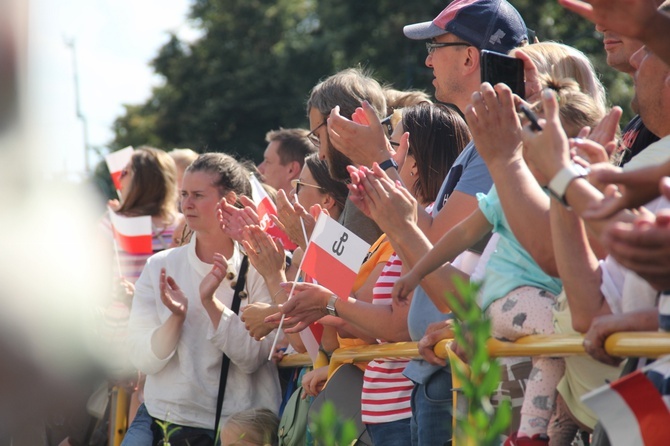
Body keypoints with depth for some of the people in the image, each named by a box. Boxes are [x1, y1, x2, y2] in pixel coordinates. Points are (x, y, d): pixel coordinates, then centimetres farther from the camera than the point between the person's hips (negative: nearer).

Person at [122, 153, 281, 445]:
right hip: (165, 415, 2)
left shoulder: (259, 268, -3)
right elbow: (143, 360, -3)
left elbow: (251, 358, -11)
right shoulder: (160, 267, 4)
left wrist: (211, 302, -20)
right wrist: (175, 318, -20)